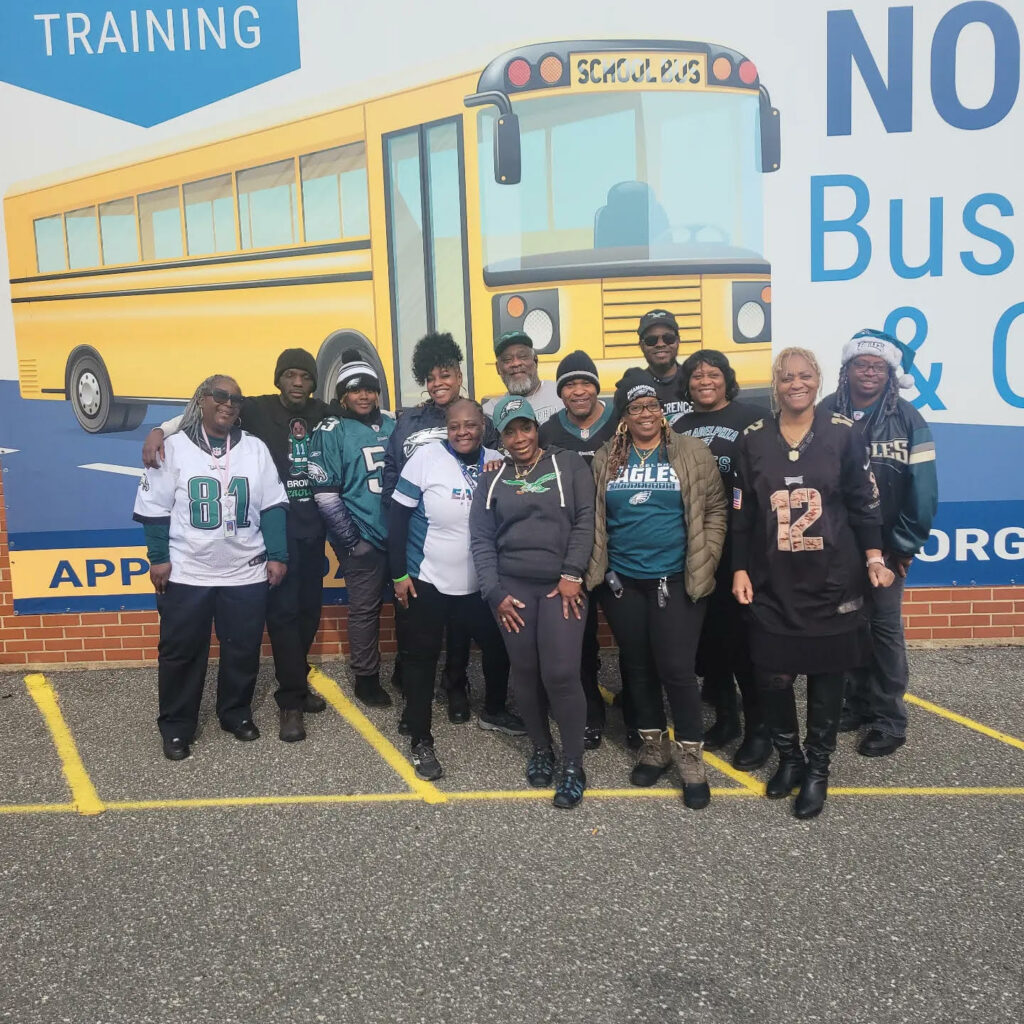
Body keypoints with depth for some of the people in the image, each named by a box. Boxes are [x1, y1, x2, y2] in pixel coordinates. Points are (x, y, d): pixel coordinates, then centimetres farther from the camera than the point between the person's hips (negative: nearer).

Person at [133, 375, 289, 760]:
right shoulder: (174, 447, -2)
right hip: (186, 573, -2)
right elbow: (155, 508, -1)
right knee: (181, 652, 6)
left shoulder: (255, 448, 6)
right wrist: (158, 557, -6)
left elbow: (272, 507, 6)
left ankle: (237, 713, 30)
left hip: (246, 572, 3)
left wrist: (277, 555, 0)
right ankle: (176, 727, 20)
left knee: (243, 649, 10)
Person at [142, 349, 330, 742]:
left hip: (312, 527, 4)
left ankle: (295, 682, 29)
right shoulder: (258, 410, -6)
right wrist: (160, 430, -25)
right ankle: (291, 701, 3)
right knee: (282, 611, -4)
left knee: (309, 608, 11)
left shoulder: (324, 415, 5)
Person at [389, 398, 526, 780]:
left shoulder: (498, 462, -2)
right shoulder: (426, 457, -13)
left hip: (481, 583, 4)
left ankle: (493, 711, 42)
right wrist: (399, 574, -9)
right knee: (421, 659, 5)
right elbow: (398, 517, -9)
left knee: (499, 647, 15)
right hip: (427, 581, -4)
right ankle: (420, 741, 20)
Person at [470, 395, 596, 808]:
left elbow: (585, 519, -2)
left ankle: (573, 764, 4)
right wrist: (494, 593, -1)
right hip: (512, 587, 3)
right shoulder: (492, 480, 12)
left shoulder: (568, 464, 6)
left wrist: (572, 574, -10)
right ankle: (541, 749, 27)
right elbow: (481, 539, 8)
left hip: (562, 585, -2)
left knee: (560, 674, -10)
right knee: (525, 673, 6)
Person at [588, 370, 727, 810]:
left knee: (676, 669, -6)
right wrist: (596, 565, 5)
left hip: (675, 580, -3)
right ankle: (654, 745, 29)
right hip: (621, 582, 3)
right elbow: (592, 516, 12)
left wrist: (705, 561, -5)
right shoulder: (606, 459, 7)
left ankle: (690, 755, 11)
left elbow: (714, 509, 1)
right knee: (638, 668, 12)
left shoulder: (692, 453, 0)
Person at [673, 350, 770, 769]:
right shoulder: (680, 427, 14)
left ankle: (758, 728, 11)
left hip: (738, 544, -5)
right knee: (707, 634, 10)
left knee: (743, 634, -3)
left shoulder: (750, 417, -1)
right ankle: (725, 717, 26)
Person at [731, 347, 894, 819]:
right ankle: (788, 757, 26)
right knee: (772, 675, 0)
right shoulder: (754, 438, 1)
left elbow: (864, 502, 3)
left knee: (826, 673, 8)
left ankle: (817, 768, 25)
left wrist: (874, 556, -3)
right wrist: (740, 569, 1)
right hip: (772, 581, 1)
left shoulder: (842, 433, -2)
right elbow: (741, 512, 4)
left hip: (832, 578, -1)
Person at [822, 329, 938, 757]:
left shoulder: (907, 421, -7)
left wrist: (904, 544, -10)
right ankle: (857, 702, 28)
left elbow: (922, 490, -10)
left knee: (884, 627, 5)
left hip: (885, 544, -2)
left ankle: (888, 719, 15)